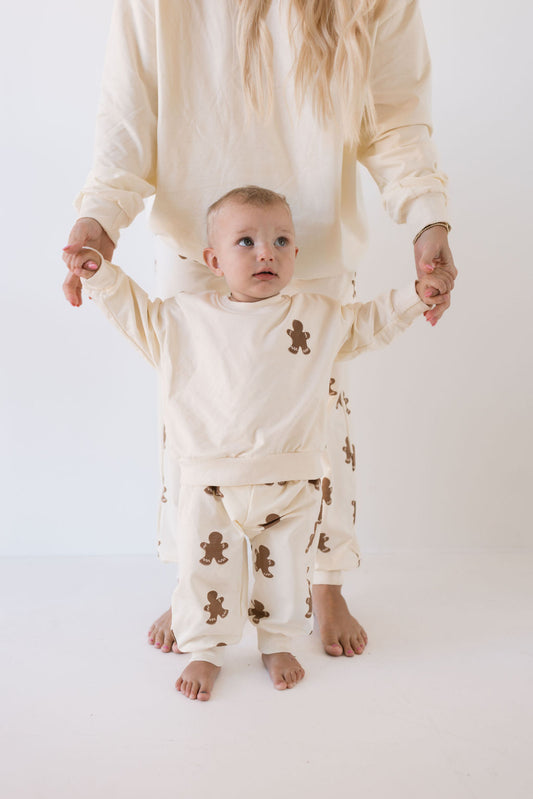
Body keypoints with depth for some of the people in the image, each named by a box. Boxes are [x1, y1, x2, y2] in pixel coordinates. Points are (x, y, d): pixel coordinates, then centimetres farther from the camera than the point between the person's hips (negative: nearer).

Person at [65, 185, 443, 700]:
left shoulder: (319, 317, 1)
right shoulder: (185, 318, -1)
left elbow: (367, 323, 15)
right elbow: (138, 314, 14)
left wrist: (413, 298, 4)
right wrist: (102, 276, 3)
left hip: (290, 481, 1)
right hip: (209, 482, 0)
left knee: (285, 570, 14)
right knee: (204, 570, 6)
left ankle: (277, 642, 38)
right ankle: (205, 649, 29)